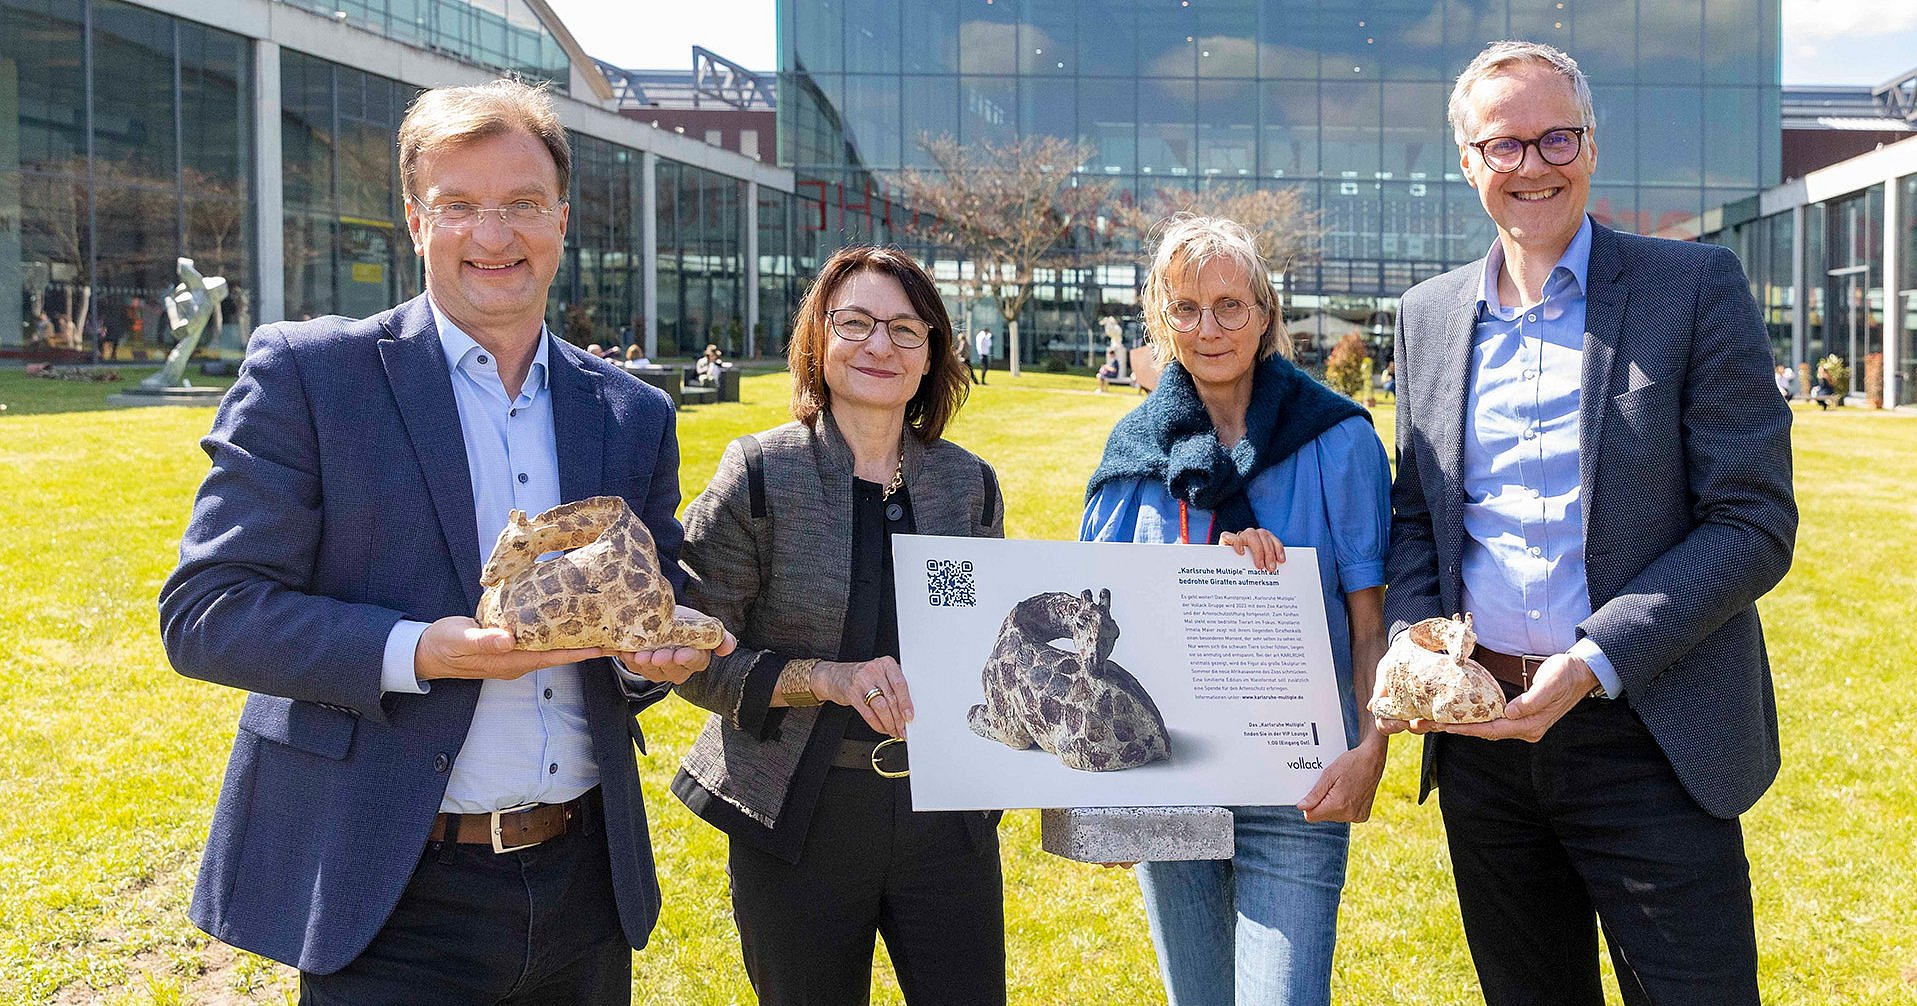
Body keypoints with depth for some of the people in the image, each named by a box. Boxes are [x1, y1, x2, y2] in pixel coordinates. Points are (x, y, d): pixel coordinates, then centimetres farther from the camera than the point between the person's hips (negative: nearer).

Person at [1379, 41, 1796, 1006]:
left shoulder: (1694, 285, -5)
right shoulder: (1429, 314, 9)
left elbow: (1754, 523, -9)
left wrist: (1592, 664, -19)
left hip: (1646, 736, -4)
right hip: (1479, 736, 4)